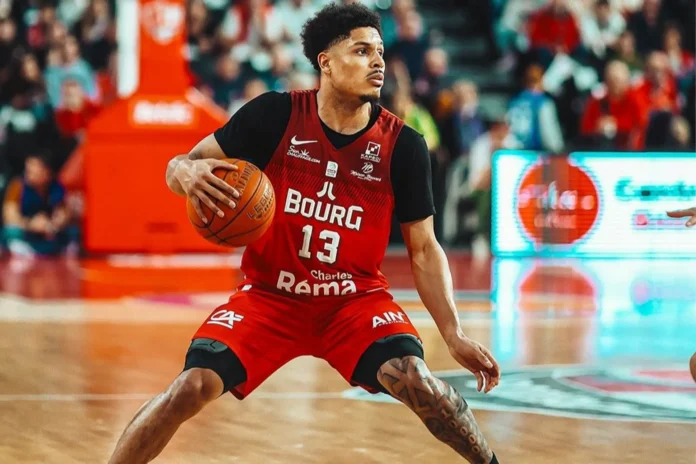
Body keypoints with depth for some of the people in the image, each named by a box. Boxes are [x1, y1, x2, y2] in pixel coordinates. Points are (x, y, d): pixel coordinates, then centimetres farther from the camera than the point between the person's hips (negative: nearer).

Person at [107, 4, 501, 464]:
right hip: (269, 295, 0)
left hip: (357, 297, 0)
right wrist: (187, 173, -32)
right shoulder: (276, 115, -11)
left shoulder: (403, 145, -8)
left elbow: (424, 250, -2)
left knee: (413, 377, -26)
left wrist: (454, 334, -11)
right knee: (192, 387, -20)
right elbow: (180, 166, -6)